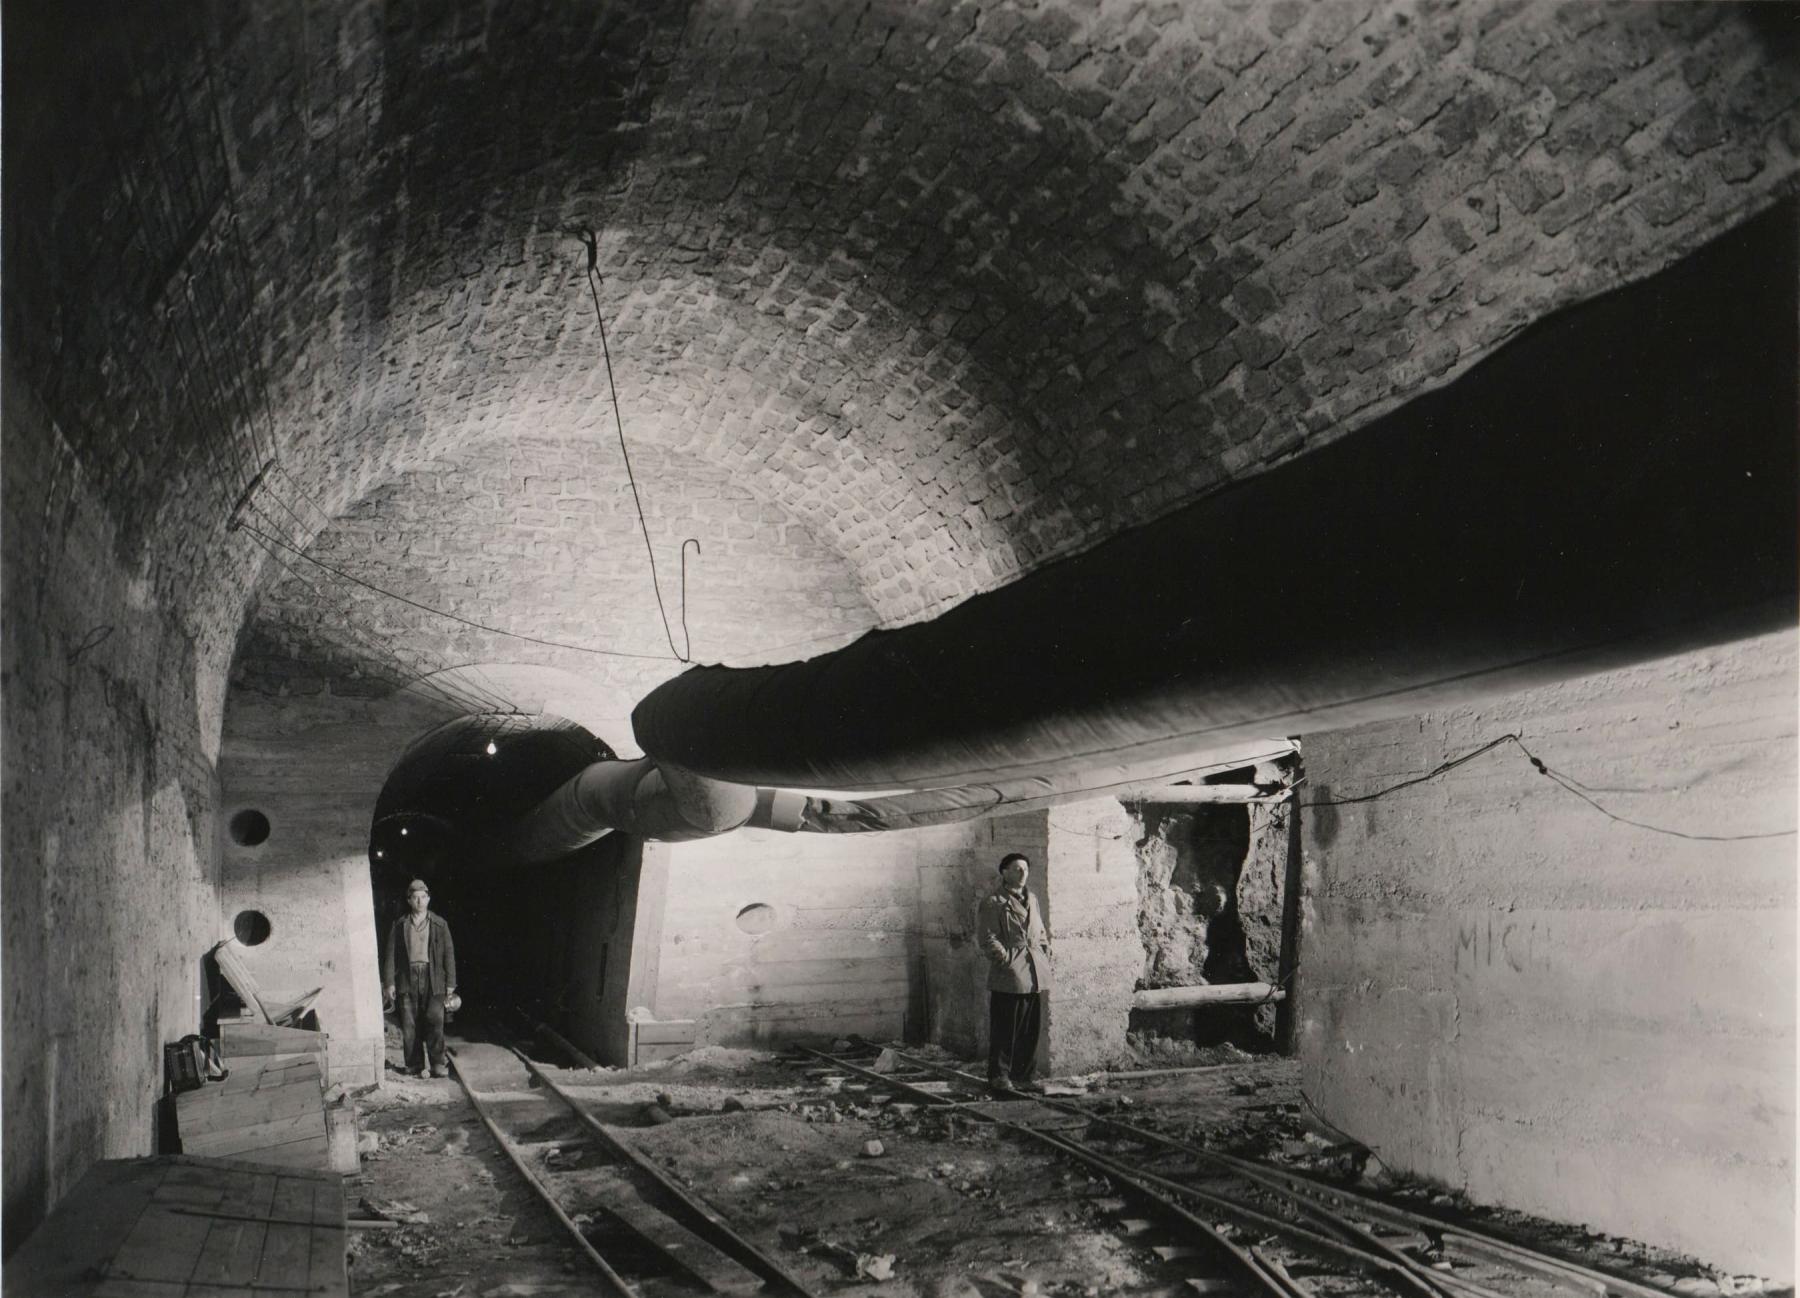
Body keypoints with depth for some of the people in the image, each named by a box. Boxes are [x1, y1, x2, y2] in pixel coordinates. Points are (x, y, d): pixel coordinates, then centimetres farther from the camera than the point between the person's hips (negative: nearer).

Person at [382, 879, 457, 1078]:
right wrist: (388, 983, 2)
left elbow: (449, 954, 6)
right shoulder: (400, 925, 8)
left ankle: (438, 1064, -4)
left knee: (435, 1020, -9)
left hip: (433, 980, -1)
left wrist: (450, 983, 2)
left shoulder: (439, 924, 6)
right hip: (408, 979, 1)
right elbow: (390, 954, 8)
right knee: (409, 1024, 2)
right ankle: (414, 1066, 11)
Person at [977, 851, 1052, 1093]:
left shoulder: (1031, 899, 18)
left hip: (1034, 979, 7)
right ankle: (999, 1076, 8)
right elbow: (988, 939, -9)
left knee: (1032, 1030, 9)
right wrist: (1007, 960, -16)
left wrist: (1045, 962, 13)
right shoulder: (993, 902, -5)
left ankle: (1022, 1076, 18)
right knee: (1004, 1031, -2)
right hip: (1008, 979, -7)